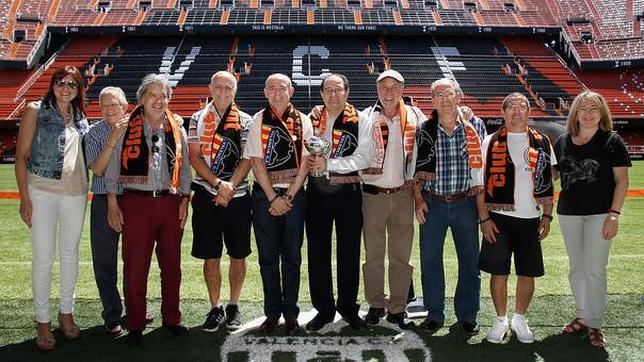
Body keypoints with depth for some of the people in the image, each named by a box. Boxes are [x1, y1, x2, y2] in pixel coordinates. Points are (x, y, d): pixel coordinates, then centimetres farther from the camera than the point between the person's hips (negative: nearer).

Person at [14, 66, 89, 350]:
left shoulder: (80, 118, 12)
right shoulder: (35, 111, 0)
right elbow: (21, 155, -3)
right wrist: (24, 198, -9)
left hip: (75, 192, 4)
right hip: (42, 191, -4)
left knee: (71, 252, 12)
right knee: (43, 257, 0)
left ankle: (66, 313, 26)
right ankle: (43, 321, 12)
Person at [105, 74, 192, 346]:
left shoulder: (176, 128, 9)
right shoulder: (127, 127, 0)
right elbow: (112, 168, 1)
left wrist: (185, 200, 6)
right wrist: (112, 204, -3)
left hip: (170, 202, 3)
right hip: (136, 203, -3)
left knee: (172, 264, 10)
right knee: (135, 266, 1)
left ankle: (171, 318, 24)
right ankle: (135, 325, 14)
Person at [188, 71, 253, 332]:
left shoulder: (245, 121, 6)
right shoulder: (198, 119, 6)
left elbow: (248, 159, -2)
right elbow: (194, 157, -2)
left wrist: (230, 186, -15)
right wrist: (218, 183, -14)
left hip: (238, 196, 0)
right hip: (207, 196, 0)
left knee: (238, 255, 7)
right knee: (210, 256, 5)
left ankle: (233, 307, 21)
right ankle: (215, 308, 19)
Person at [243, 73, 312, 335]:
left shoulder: (302, 121, 4)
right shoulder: (258, 121, 3)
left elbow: (305, 161, -1)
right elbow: (256, 161, -2)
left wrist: (289, 196, -8)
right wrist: (273, 198, -9)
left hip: (294, 194, 0)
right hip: (265, 194, 0)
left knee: (292, 257, 6)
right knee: (268, 257, 6)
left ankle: (291, 313, 16)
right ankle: (272, 312, 17)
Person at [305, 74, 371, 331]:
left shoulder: (360, 121, -1)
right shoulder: (311, 119, 8)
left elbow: (363, 158, -11)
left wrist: (328, 164, -17)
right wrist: (311, 161, -13)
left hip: (348, 192, -2)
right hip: (317, 191, 2)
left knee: (349, 253, 8)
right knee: (317, 253, 7)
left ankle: (349, 308, 24)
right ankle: (323, 309, 21)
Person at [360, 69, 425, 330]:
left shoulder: (414, 116, 5)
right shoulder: (366, 118, 1)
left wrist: (414, 179, 3)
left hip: (403, 194, 1)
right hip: (373, 194, -1)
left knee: (401, 255, 6)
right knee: (373, 254, 7)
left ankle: (397, 308, 17)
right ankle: (376, 305, 21)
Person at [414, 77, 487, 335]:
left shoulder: (474, 125, 0)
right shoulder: (423, 130, 1)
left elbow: (481, 161, -4)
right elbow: (415, 169, 4)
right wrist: (418, 198, -1)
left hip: (465, 202, 0)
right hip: (432, 203, 0)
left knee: (470, 260, 7)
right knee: (430, 260, 6)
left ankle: (467, 314, 23)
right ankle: (434, 314, 21)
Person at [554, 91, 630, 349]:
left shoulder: (612, 142, -5)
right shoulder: (563, 141, 6)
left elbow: (622, 180, -7)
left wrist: (614, 214, -13)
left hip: (599, 213, -4)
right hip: (568, 212, 4)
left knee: (594, 269, -3)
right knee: (576, 267, 13)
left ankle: (594, 324, 9)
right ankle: (582, 316, 28)